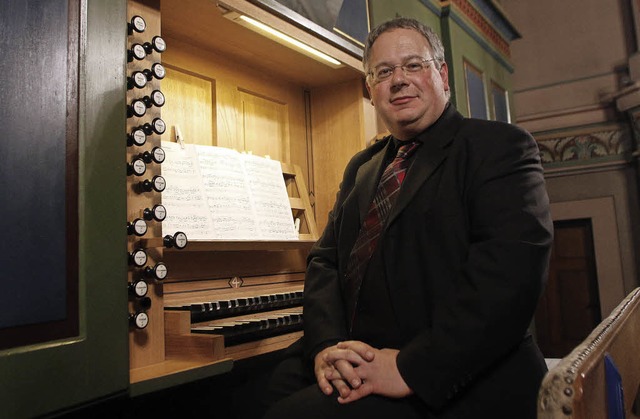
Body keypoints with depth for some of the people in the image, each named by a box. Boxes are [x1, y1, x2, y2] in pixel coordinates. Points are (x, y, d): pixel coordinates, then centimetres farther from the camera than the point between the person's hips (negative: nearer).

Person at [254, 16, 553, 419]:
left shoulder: (500, 145, -3)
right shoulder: (361, 167, 17)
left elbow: (510, 268, -17)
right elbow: (326, 258, 10)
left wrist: (413, 368, -23)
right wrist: (327, 345, -8)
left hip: (458, 383, -6)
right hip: (359, 364, 6)